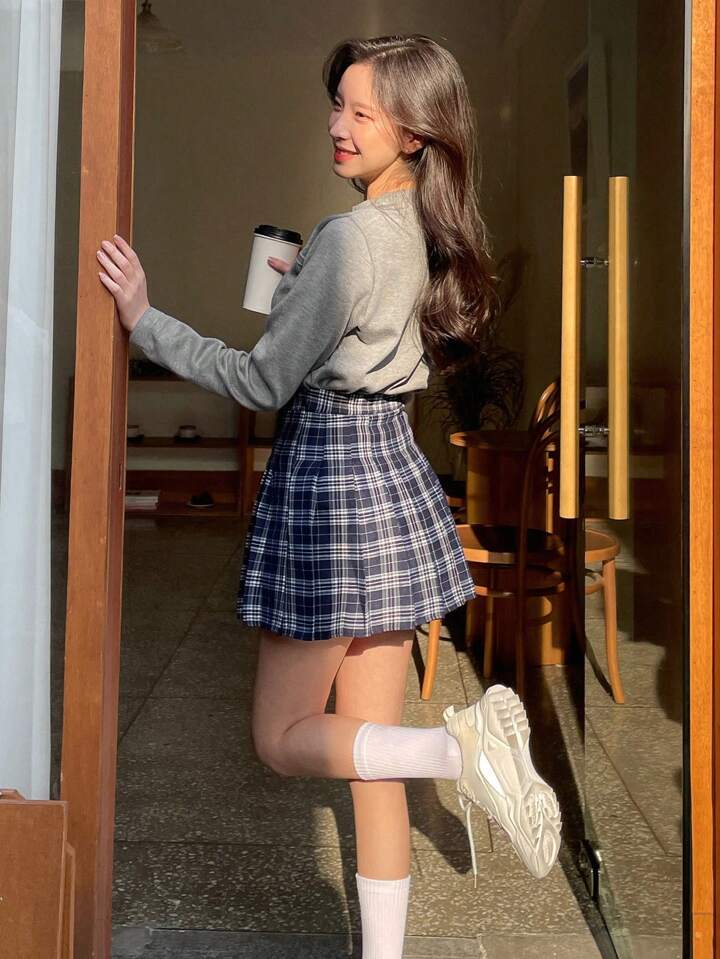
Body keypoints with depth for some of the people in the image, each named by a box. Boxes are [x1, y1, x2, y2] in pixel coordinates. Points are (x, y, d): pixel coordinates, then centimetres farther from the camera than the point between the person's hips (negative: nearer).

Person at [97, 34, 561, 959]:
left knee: (283, 737, 7)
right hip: (396, 472, 8)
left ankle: (460, 747, -14)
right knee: (369, 752, 12)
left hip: (330, 474, -8)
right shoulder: (431, 234, 8)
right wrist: (307, 288, 21)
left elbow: (264, 381, -14)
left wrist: (145, 321, -9)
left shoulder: (349, 236, -17)